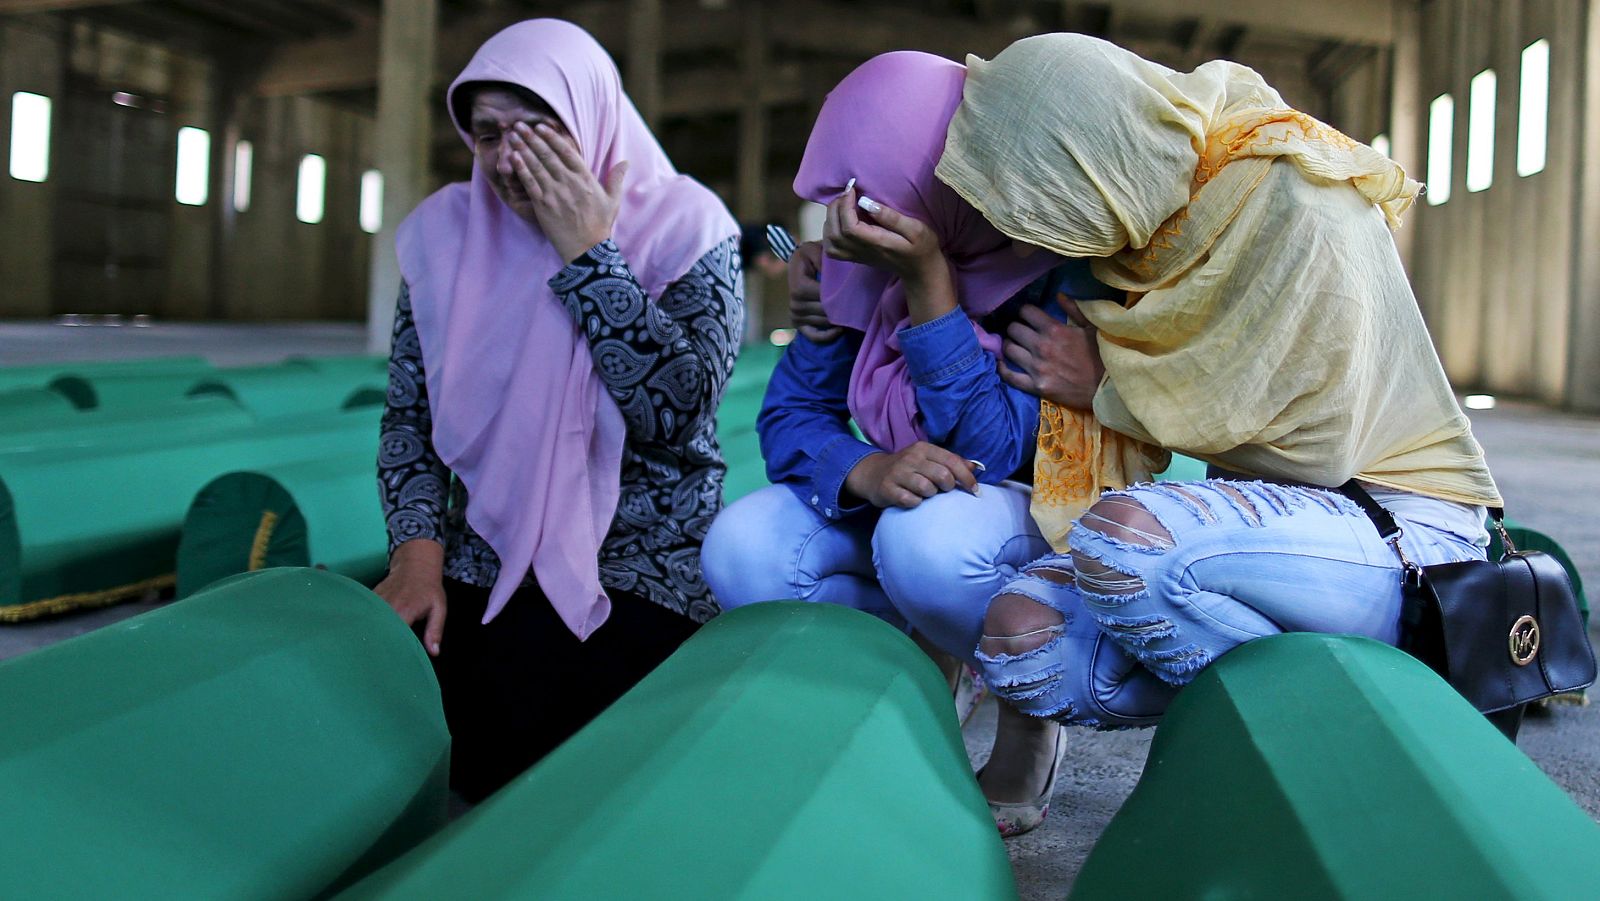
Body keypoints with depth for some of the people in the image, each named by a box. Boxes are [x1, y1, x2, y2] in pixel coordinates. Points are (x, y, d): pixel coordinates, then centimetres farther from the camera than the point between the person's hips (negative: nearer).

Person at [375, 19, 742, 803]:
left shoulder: (684, 229, -8)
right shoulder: (449, 231, 3)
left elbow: (676, 411, -21)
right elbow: (408, 415, 5)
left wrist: (589, 254, -20)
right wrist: (417, 549, -9)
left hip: (639, 567, -3)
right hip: (486, 555, 4)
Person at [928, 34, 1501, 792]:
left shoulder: (1299, 214, -20)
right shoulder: (1151, 206, 1)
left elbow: (1320, 448, -19)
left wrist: (1110, 389, -12)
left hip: (1403, 530, -7)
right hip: (1269, 508, 7)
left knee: (1123, 535, -33)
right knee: (1021, 636, -15)